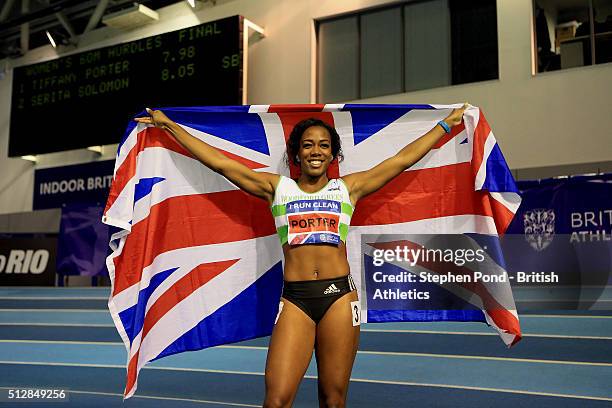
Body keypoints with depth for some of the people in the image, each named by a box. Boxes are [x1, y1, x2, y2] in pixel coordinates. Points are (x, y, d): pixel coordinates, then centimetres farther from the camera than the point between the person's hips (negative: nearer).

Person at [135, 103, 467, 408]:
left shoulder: (348, 188, 13)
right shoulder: (277, 188, 12)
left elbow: (404, 158, 18)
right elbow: (219, 161, 12)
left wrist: (447, 123, 24)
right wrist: (168, 125, 14)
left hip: (339, 295, 1)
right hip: (294, 298, -1)